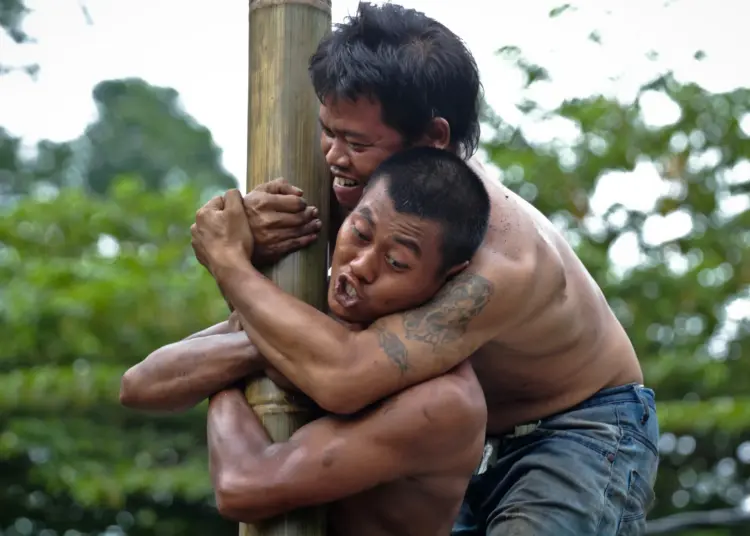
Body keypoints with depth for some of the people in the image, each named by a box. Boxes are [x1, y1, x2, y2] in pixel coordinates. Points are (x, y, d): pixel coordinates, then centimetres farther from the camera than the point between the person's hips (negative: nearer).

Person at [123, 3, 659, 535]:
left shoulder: (501, 261, -37)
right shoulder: (373, 185, -13)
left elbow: (343, 377, -48)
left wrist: (229, 263, -34)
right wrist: (254, 244, -26)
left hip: (586, 432, -7)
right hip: (484, 440, 8)